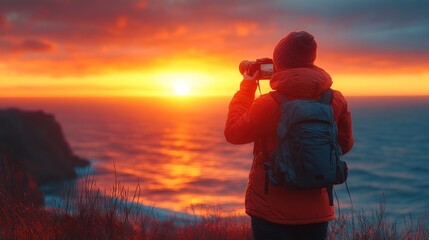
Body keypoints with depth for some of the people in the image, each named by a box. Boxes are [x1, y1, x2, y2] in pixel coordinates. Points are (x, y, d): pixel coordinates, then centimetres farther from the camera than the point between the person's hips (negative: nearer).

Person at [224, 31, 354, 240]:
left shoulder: (269, 104, -20)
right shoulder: (336, 101, -7)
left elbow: (233, 133, -4)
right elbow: (345, 145, 8)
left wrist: (246, 87, 1)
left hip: (271, 212, -3)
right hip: (317, 211, 4)